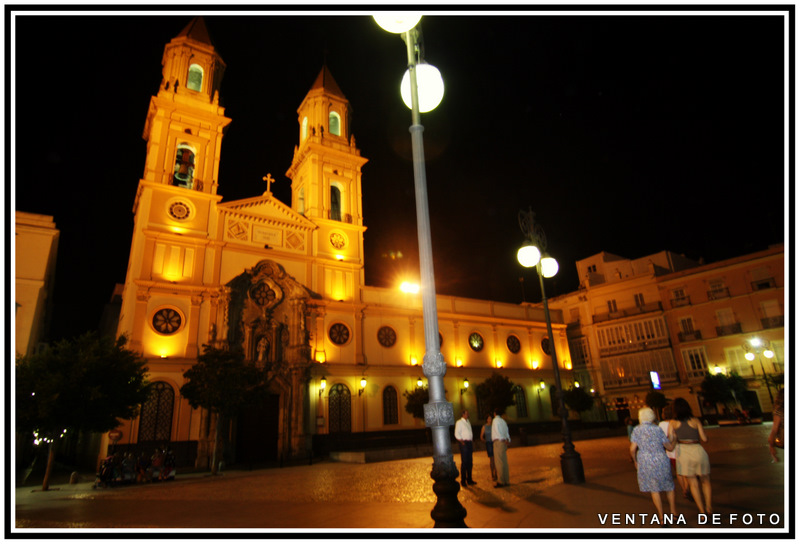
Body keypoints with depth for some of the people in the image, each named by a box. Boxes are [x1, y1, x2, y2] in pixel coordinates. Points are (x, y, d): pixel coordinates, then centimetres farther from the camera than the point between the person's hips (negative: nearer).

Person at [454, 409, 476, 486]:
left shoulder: (468, 422, 17)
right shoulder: (459, 422, -5)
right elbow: (457, 434, -9)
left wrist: (470, 441, 9)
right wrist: (462, 442, -14)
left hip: (469, 443, 7)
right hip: (464, 443, -7)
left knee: (470, 462, 9)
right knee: (464, 462, -6)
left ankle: (469, 480, 18)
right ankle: (463, 481, 1)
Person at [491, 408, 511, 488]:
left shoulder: (495, 420, -5)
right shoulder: (503, 421, 18)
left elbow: (498, 431, -12)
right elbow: (506, 431, 12)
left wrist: (504, 440, -12)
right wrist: (508, 440, 4)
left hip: (498, 442, -8)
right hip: (503, 442, 8)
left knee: (499, 462, -8)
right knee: (504, 462, 11)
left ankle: (501, 481, -9)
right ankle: (506, 481, 14)